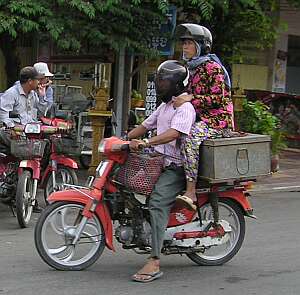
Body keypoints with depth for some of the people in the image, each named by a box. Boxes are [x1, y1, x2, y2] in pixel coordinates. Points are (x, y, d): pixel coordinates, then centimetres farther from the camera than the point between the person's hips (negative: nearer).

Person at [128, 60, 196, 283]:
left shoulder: (185, 108, -12)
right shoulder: (165, 106, 22)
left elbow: (173, 133, -28)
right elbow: (146, 126, 25)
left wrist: (146, 142, -38)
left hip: (175, 168, -11)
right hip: (160, 162, 11)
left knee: (158, 202, -29)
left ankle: (154, 263, -34)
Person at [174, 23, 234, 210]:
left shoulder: (212, 67, -8)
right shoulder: (193, 68, 20)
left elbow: (217, 98, -17)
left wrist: (190, 98, -24)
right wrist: (180, 99, 11)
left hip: (217, 120, -10)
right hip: (199, 120, 10)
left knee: (190, 136, -36)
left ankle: (191, 193, -41)